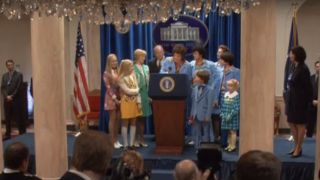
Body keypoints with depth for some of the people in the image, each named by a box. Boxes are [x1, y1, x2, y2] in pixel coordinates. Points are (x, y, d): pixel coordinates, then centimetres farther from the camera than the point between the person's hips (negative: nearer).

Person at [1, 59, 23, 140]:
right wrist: (6, 96, -7)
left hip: (15, 100, -4)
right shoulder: (4, 75, 13)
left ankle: (22, 134, 6)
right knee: (7, 118, 7)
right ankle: (8, 134, 13)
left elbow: (18, 88, -7)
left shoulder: (19, 75, -1)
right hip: (6, 100, 4)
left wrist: (12, 96, -10)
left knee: (18, 118, -1)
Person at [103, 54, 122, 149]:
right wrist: (114, 98, -16)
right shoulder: (106, 73, -6)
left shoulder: (118, 72, 10)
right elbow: (108, 88, -11)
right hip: (111, 98, -5)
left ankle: (116, 140, 16)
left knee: (118, 119, 7)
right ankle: (112, 141, 7)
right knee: (112, 119, -1)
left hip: (119, 97, 5)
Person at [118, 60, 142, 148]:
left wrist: (139, 102, -1)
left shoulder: (133, 76, 6)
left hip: (134, 102, 5)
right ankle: (126, 145, 7)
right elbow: (128, 91, -14)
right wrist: (136, 90, 1)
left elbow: (137, 89, 4)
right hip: (126, 102, -5)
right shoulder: (121, 79, -10)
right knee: (125, 123, 1)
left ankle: (132, 144, 13)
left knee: (133, 123, 6)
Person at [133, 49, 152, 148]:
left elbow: (149, 82, 13)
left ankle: (142, 139, 18)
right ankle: (136, 139, 11)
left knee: (143, 118, 9)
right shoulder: (132, 68, -8)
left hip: (145, 96, 5)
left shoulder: (146, 68, 12)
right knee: (136, 117, 1)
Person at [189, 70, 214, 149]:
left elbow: (210, 104, -13)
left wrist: (208, 116, -17)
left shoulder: (209, 90, -10)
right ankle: (198, 147, 22)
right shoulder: (195, 89, 8)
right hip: (196, 116, 6)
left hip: (204, 116, -5)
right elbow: (193, 103, 11)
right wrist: (192, 115, 9)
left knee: (206, 133, 7)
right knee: (197, 133, 12)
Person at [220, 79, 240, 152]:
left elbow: (236, 108, -16)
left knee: (232, 131, 2)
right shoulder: (225, 94, 9)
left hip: (233, 117, -6)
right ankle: (229, 145, 24)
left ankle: (233, 146, 10)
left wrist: (230, 115, -19)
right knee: (228, 132, 13)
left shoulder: (236, 96, -11)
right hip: (225, 117, 6)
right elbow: (223, 105, 13)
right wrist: (222, 113, 3)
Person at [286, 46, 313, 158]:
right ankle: (296, 146, 26)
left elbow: (307, 86, -17)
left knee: (300, 124, 1)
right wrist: (289, 97, 11)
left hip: (300, 101, -9)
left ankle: (298, 149, 10)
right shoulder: (295, 68, 10)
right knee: (292, 123, 14)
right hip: (292, 100, 9)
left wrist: (309, 101, -17)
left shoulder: (303, 69, -15)